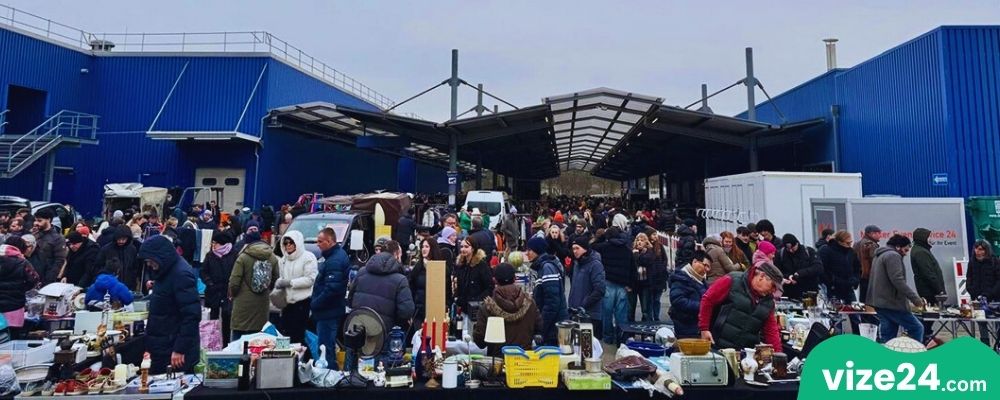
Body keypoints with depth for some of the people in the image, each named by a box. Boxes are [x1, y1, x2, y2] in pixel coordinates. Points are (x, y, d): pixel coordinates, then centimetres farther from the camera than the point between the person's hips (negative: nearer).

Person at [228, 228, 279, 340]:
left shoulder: (243, 258, -10)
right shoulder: (273, 258, 1)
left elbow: (234, 282, -11)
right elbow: (275, 281, 4)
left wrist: (232, 294, 9)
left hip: (244, 303, -3)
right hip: (263, 304, 3)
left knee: (238, 338, 7)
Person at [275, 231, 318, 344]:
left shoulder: (308, 257, -6)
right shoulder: (283, 260, 17)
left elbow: (310, 279, -13)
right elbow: (281, 277, 24)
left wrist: (290, 282, -15)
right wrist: (279, 282, 0)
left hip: (303, 302, -7)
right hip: (287, 302, 7)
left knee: (298, 336, -6)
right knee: (285, 335, 8)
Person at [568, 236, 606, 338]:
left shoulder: (595, 265, -12)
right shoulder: (578, 264, 12)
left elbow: (599, 290, -19)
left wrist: (583, 305, -17)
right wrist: (571, 304, 9)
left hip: (591, 315, -7)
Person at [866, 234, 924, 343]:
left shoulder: (879, 256, 22)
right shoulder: (893, 255, -9)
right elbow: (898, 280, -20)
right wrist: (915, 297, -17)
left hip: (880, 302, 10)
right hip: (892, 303, -10)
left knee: (886, 336, 9)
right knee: (917, 328, 0)